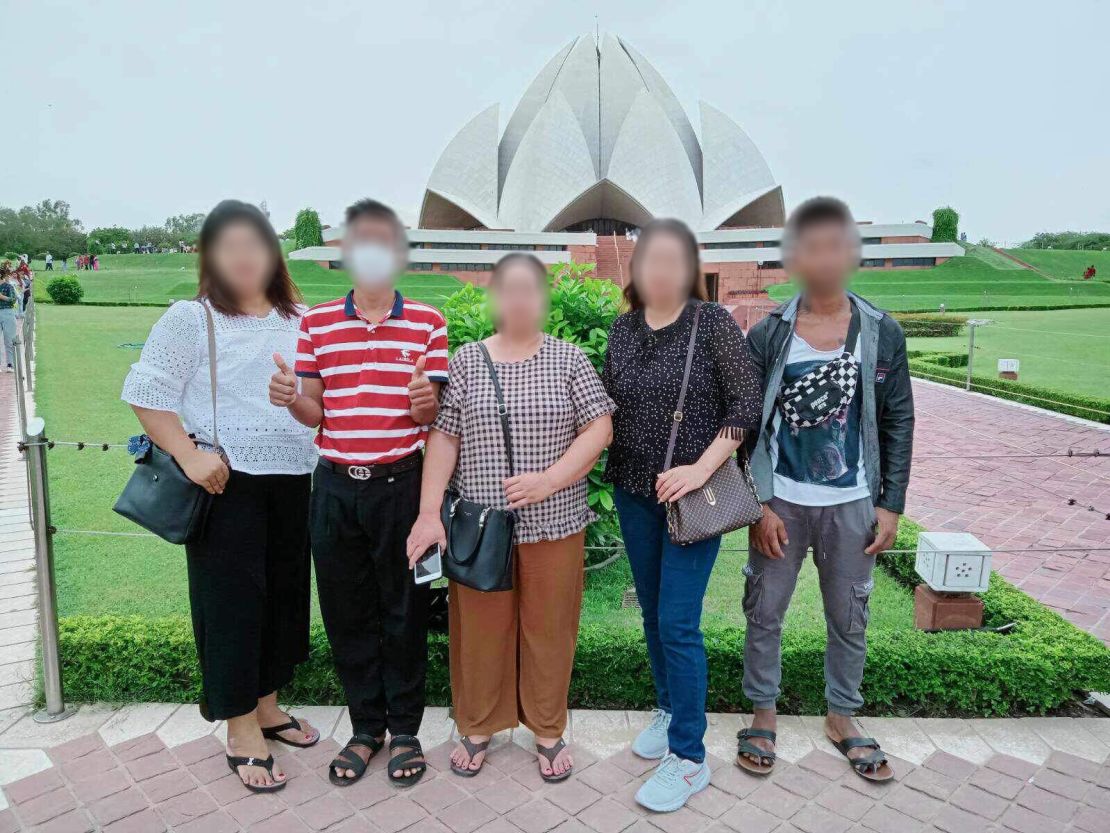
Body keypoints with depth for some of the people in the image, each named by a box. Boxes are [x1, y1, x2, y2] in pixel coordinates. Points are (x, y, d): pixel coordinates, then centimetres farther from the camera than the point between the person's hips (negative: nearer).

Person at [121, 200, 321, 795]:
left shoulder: (299, 322, 8)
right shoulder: (190, 319, -4)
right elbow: (147, 395, -5)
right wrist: (189, 455, -15)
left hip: (293, 482, 5)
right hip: (226, 483, -5)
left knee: (284, 593, 13)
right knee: (231, 600, 3)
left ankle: (266, 707, 34)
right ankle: (242, 734, 18)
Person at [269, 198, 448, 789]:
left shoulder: (427, 322, 0)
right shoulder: (316, 322, 6)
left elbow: (432, 416, -2)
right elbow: (314, 412, 5)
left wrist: (425, 401, -24)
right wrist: (290, 398, -17)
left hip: (401, 482, -2)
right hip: (336, 485, 2)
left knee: (404, 608, 8)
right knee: (345, 609, 10)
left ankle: (405, 728, 28)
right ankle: (366, 728, 30)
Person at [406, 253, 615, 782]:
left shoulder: (568, 358, 1)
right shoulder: (466, 360, 2)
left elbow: (599, 428, -4)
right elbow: (443, 438, -1)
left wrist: (549, 479, -15)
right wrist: (429, 513, -8)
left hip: (553, 523, 0)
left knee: (549, 629, 10)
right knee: (479, 629, 11)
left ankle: (548, 731, 31)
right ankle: (476, 727, 32)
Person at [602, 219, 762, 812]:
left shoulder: (713, 323, -10)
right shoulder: (623, 329, 4)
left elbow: (747, 403, -12)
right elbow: (606, 406, 10)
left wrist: (702, 468, -18)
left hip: (692, 495, -5)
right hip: (634, 493, 5)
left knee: (677, 623, -3)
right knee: (652, 612, 17)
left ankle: (688, 757, 13)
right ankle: (670, 709, 39)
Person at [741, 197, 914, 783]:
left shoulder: (882, 333, -2)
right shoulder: (767, 336, -6)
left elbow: (898, 423, 3)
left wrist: (890, 505, 0)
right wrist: (759, 505, -7)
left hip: (852, 505, 1)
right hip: (780, 503, -1)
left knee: (849, 616, 14)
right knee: (764, 611, 9)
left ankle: (842, 717, 36)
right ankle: (764, 713, 30)